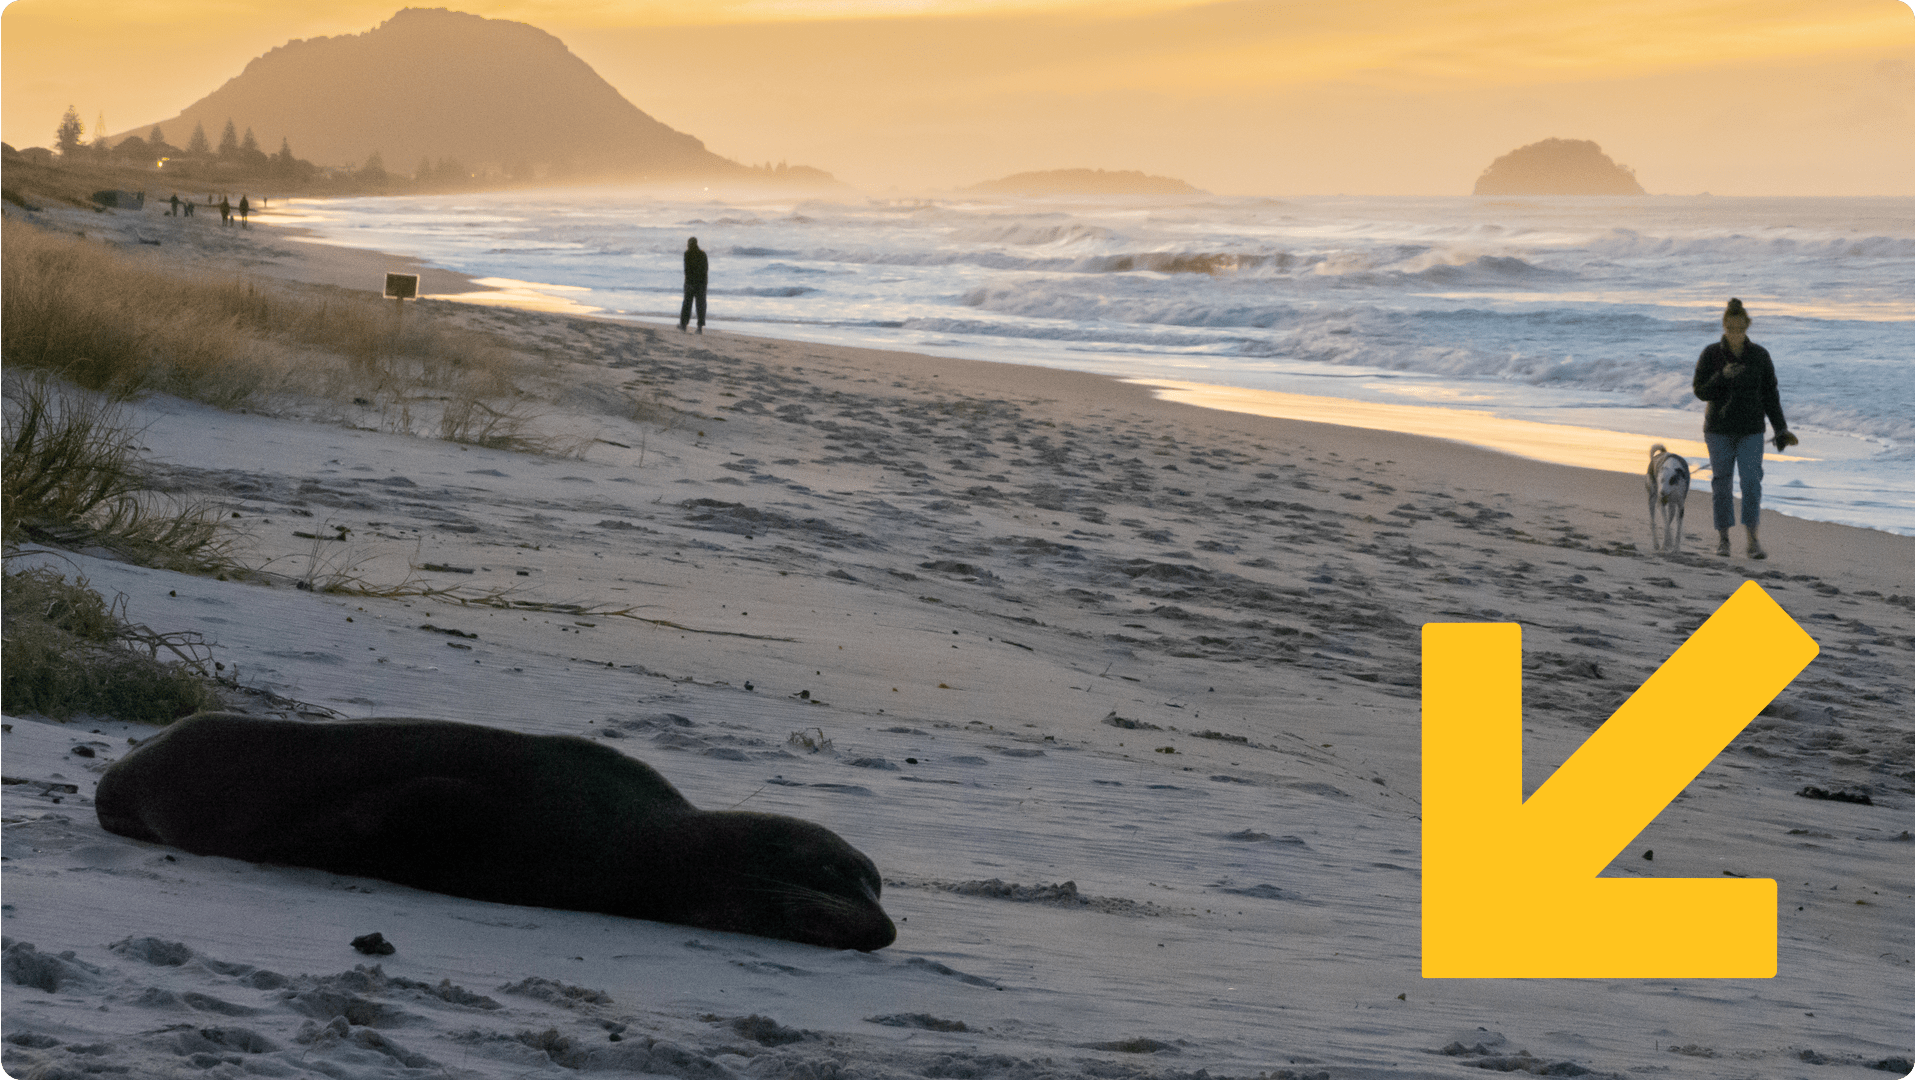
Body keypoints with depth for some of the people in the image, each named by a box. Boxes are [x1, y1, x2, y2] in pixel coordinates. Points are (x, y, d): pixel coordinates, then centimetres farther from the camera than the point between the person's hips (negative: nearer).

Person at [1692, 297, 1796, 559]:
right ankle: (1724, 540, 15)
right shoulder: (1710, 355, -3)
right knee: (1722, 484, 4)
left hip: (1752, 430, 0)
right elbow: (1700, 391, -6)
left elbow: (1770, 394, 6)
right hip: (1719, 430, 0)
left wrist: (1781, 429, 2)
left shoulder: (1759, 355, 1)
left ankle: (1753, 542, -13)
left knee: (1751, 482, -10)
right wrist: (1723, 376, -23)